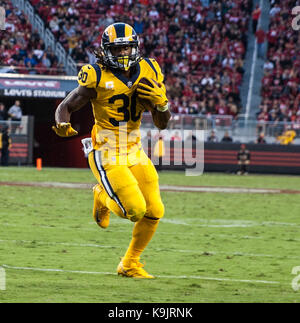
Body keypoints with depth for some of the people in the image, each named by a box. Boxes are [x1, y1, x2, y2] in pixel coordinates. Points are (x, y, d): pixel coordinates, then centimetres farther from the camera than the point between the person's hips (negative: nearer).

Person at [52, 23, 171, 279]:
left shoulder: (148, 72, 0)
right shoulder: (97, 77, -14)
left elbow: (162, 124, 5)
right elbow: (66, 107, -5)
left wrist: (161, 103, -16)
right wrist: (63, 125, -27)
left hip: (134, 152, 6)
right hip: (107, 155, -5)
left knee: (154, 212, 1)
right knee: (135, 210, -16)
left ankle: (130, 263, 23)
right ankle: (103, 197, 18)